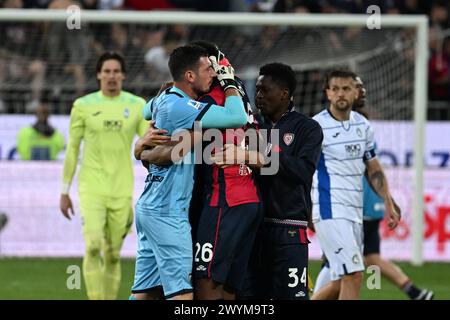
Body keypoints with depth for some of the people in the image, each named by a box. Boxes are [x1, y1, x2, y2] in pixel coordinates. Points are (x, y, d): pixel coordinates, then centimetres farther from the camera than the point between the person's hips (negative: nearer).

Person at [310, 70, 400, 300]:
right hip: (329, 210, -7)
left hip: (354, 212, 7)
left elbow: (373, 169, 18)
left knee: (340, 284, 9)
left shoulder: (363, 125, 11)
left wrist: (389, 204, 10)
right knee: (354, 276, -16)